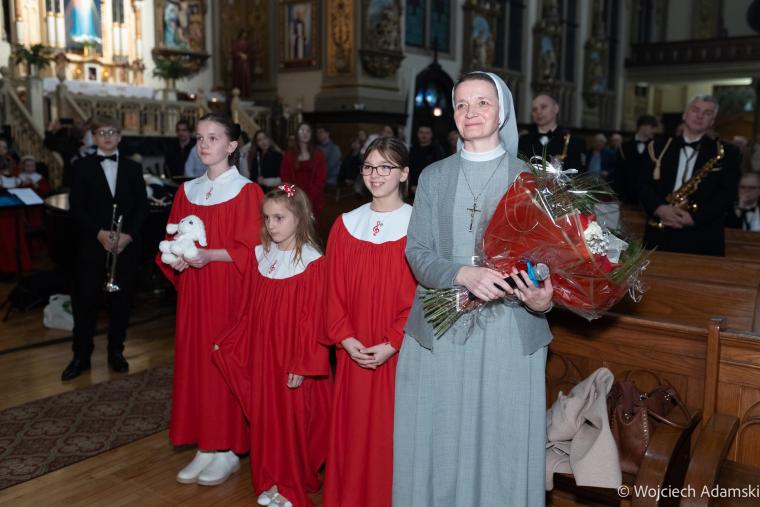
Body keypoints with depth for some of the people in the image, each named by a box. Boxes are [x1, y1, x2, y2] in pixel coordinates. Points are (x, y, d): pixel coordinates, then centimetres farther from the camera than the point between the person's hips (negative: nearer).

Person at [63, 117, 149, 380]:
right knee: (86, 300, 1)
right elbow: (76, 206, -3)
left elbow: (142, 206, 4)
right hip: (92, 245, -1)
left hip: (126, 245, 2)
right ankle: (81, 356, 11)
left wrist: (128, 235, -11)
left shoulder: (133, 168, 10)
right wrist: (99, 232, -16)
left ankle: (116, 351, 21)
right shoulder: (82, 166, 4)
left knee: (121, 299, 7)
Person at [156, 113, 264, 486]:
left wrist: (209, 255, -21)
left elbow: (251, 249, -11)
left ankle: (229, 449, 15)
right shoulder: (187, 191, 10)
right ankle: (205, 447, 20)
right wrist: (175, 258, -6)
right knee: (195, 361, 8)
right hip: (193, 290, 6)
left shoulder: (246, 191, -7)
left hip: (229, 289, -5)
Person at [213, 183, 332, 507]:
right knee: (264, 419, 14)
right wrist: (230, 344, 9)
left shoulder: (311, 262, -14)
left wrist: (303, 365, -17)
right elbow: (249, 311, 10)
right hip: (260, 356, 6)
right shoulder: (261, 256, 4)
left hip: (293, 360, -5)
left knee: (293, 420, 5)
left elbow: (314, 319, -15)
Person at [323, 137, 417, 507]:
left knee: (390, 428, 5)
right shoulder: (346, 224, 5)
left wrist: (392, 343, -14)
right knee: (353, 427, 12)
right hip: (354, 351, 4)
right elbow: (334, 289, 5)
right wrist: (345, 337, -6)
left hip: (398, 351, -3)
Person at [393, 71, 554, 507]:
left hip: (508, 334, -1)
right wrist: (464, 274, -20)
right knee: (439, 448, 10)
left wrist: (544, 301, -23)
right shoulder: (434, 177, 7)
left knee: (503, 448, 6)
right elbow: (417, 253, -1)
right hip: (440, 332, 2)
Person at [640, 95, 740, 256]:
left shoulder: (726, 153, 5)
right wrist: (659, 208, -14)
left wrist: (694, 217, -16)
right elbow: (644, 185, 6)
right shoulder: (660, 147, 12)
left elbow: (727, 194, -3)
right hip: (659, 235, 2)